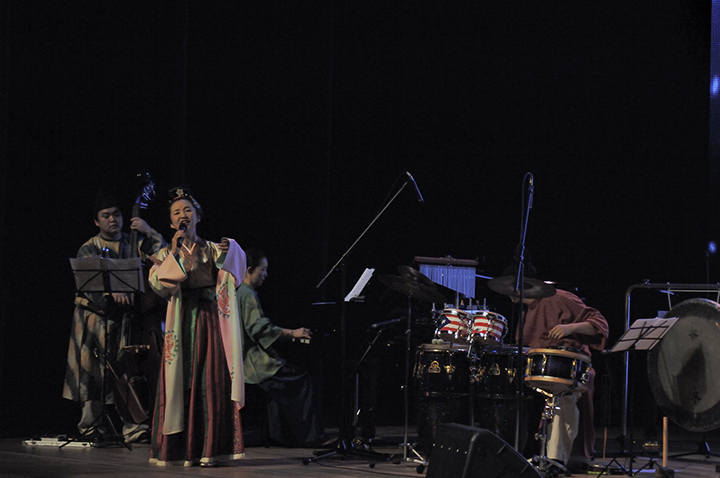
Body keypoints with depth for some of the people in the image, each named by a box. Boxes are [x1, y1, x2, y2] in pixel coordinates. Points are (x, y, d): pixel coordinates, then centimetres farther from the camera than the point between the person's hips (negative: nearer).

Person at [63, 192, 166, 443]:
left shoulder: (134, 244, 13)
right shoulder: (88, 249, 7)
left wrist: (148, 232, -10)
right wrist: (111, 289, -27)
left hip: (126, 317, 1)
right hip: (96, 317, -1)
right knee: (93, 373, -2)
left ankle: (134, 428, -12)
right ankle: (91, 428, 8)